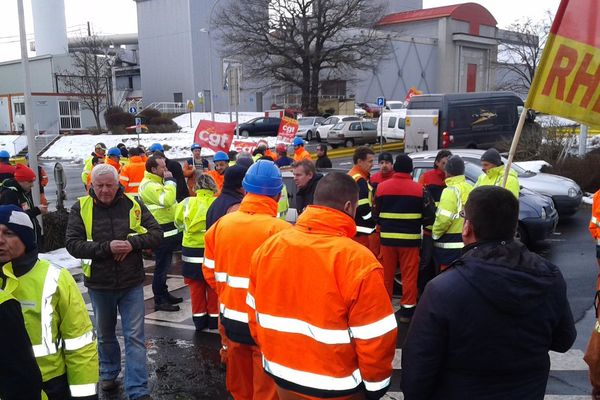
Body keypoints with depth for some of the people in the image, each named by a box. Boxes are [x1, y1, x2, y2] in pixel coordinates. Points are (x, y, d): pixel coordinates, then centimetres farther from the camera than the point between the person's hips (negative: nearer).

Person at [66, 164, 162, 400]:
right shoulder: (81, 208, -7)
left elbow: (157, 234, -5)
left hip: (131, 283, -1)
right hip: (99, 284, 1)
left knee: (135, 337, 1)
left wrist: (132, 243, -22)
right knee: (105, 334, 21)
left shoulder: (133, 205, -6)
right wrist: (107, 247, -26)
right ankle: (109, 372, 45)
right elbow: (73, 244, -14)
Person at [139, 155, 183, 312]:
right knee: (162, 266, -3)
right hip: (161, 232, -10)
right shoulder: (149, 185, -18)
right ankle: (160, 301, 6)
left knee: (165, 265, 18)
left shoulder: (157, 182, 15)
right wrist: (170, 181, -22)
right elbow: (167, 200, -31)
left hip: (167, 231, 10)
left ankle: (164, 294, 30)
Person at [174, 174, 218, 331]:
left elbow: (178, 221, 5)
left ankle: (199, 318, 20)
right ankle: (214, 317, 21)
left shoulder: (187, 202, -8)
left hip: (192, 250, 1)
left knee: (196, 287, 14)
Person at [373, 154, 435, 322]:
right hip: (410, 239, -2)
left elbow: (375, 213, 4)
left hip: (387, 238, 2)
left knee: (387, 274, 13)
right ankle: (407, 310, 10)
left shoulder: (382, 187, -1)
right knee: (409, 275, 6)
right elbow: (430, 215, -6)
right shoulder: (419, 189, -7)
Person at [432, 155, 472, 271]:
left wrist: (435, 233, -5)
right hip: (467, 242, 8)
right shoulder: (470, 189, 7)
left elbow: (444, 219, -20)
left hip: (450, 245, -8)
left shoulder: (451, 190, -15)